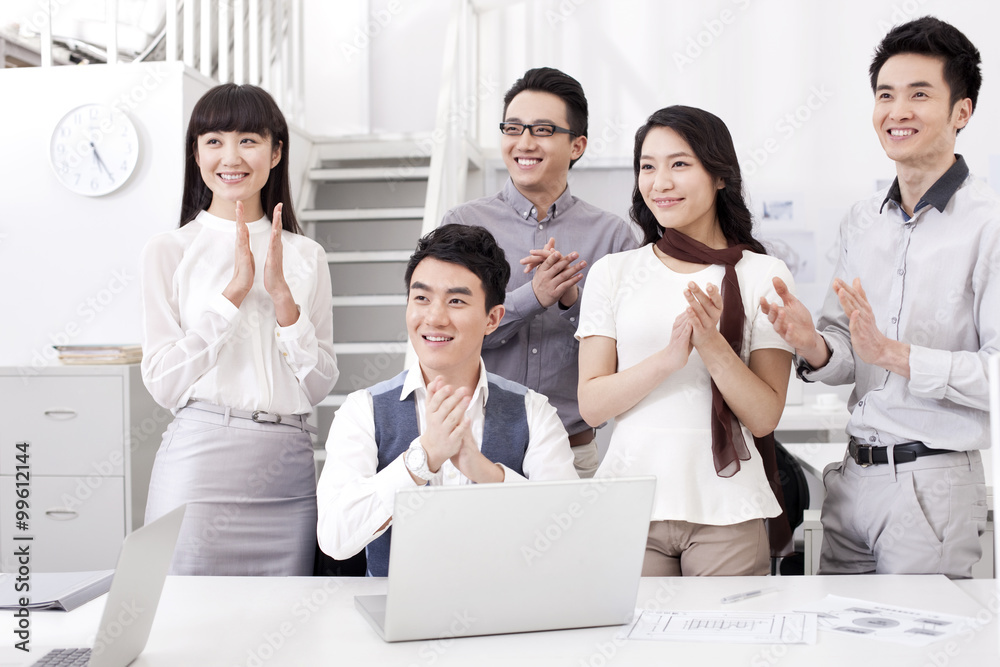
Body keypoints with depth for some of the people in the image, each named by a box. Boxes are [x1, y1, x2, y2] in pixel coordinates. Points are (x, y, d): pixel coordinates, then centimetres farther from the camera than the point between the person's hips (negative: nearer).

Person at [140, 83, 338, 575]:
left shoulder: (306, 256, 9)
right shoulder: (169, 251, 2)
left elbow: (320, 385, 4)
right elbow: (163, 383, -5)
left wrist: (281, 294, -8)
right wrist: (236, 289, -9)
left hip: (288, 467, 2)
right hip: (199, 457, -2)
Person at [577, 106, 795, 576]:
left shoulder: (763, 275, 3)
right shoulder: (613, 273, 7)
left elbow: (764, 417, -1)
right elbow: (591, 405, 0)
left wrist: (714, 346, -16)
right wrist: (668, 358, -15)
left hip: (726, 508, 0)